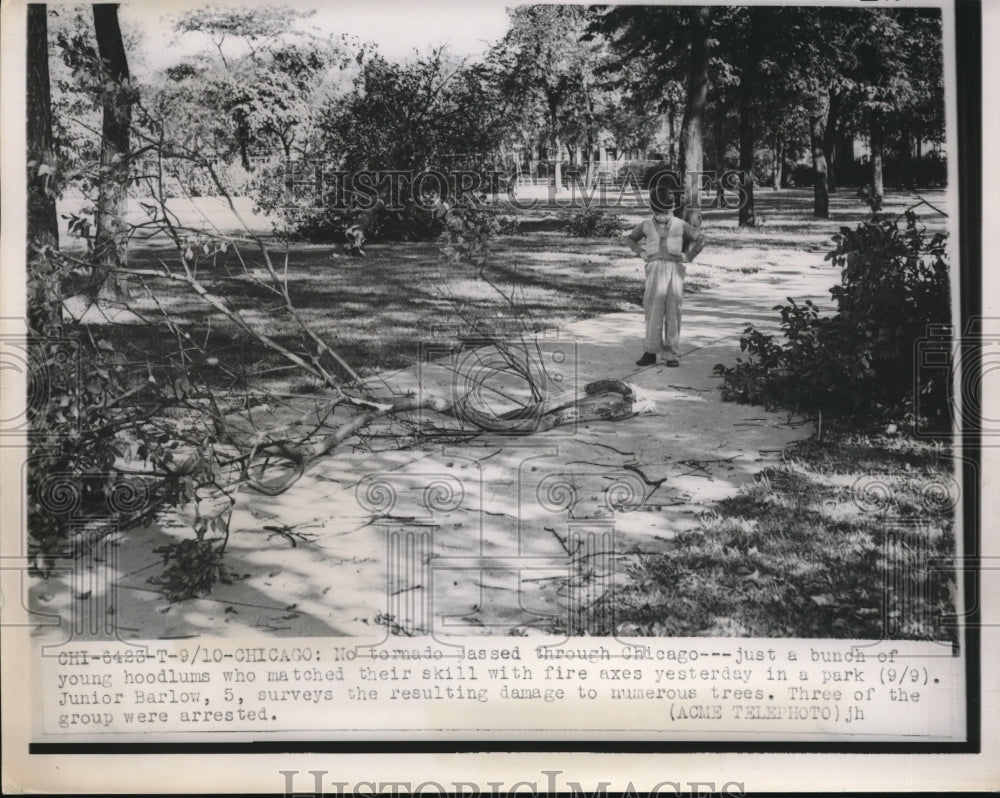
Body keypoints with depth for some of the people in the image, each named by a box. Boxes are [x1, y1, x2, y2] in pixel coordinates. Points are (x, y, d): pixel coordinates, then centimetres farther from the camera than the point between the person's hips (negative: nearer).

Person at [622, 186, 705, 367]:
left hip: (675, 267, 0)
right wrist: (641, 253, 10)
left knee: (673, 309, -2)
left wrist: (689, 256, 10)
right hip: (655, 267, 0)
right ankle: (651, 351, -3)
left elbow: (700, 238, 18)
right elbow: (629, 239, 24)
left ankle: (671, 354, 1)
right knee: (654, 308, -8)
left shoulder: (680, 225, 8)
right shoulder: (646, 225, 9)